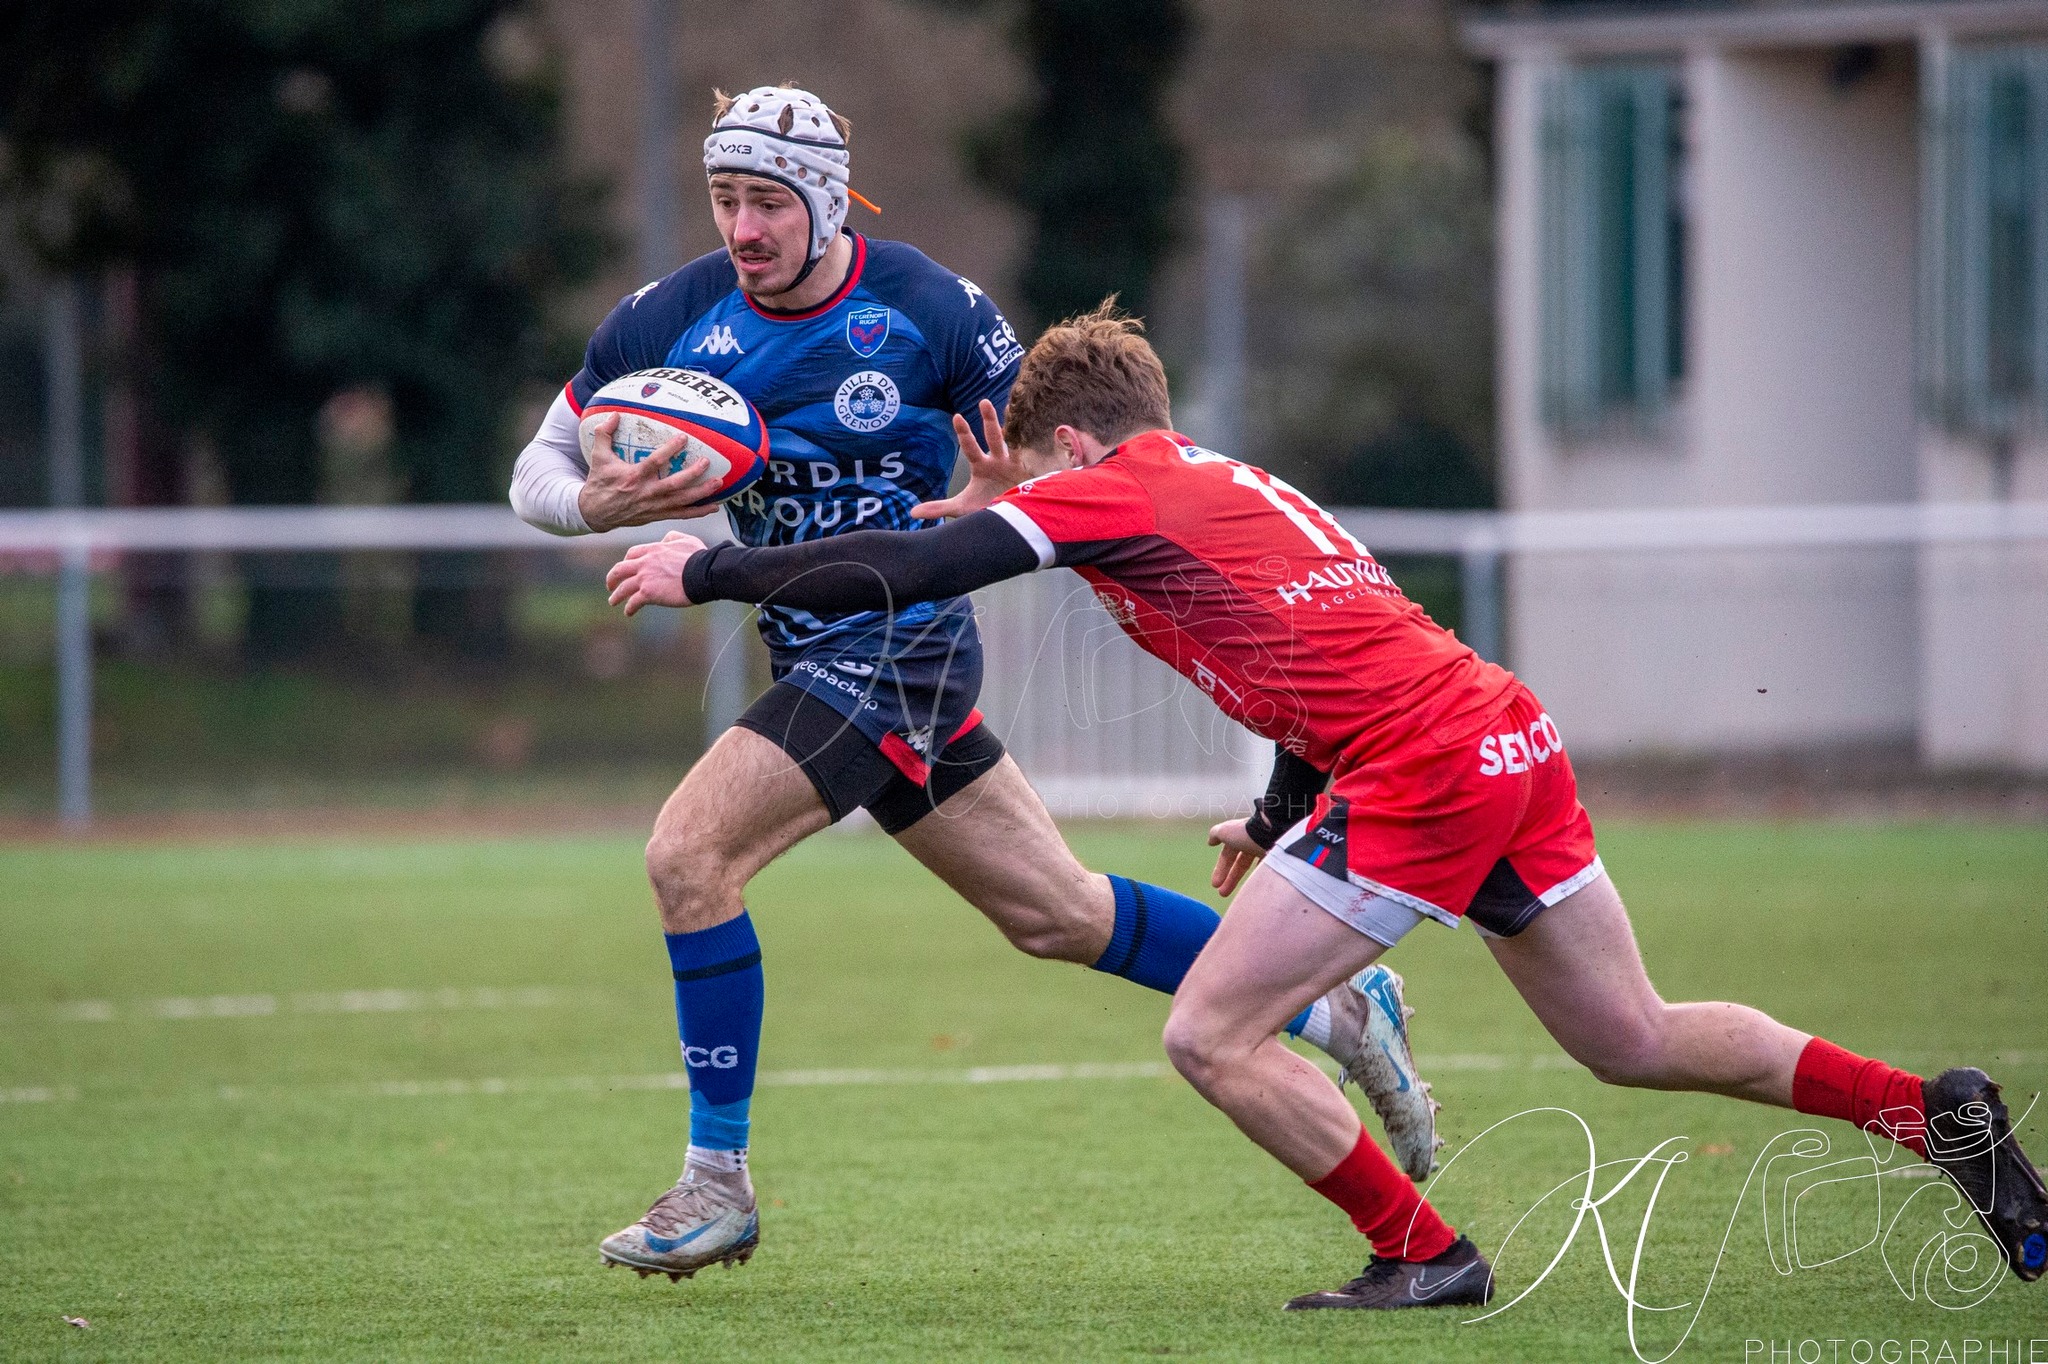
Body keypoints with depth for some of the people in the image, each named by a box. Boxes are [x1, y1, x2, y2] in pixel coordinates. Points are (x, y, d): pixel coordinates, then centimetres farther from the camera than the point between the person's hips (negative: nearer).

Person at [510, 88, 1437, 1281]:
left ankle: (717, 1183, -8)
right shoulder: (667, 322, -1)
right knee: (1057, 915, 13)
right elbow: (535, 475, 5)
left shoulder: (932, 311, -11)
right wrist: (595, 502, -18)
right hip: (816, 659, 6)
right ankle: (1338, 1008, 29)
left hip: (901, 641, -6)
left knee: (690, 853, -19)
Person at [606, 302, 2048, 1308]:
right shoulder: (1242, 487, 25)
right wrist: (1280, 825, 33)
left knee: (1213, 1037, -2)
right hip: (1514, 735, 9)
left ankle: (1423, 1255, 2)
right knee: (1635, 1040, 20)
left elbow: (900, 573, -6)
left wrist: (707, 571, 4)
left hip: (1421, 771, -9)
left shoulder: (1117, 490, -1)